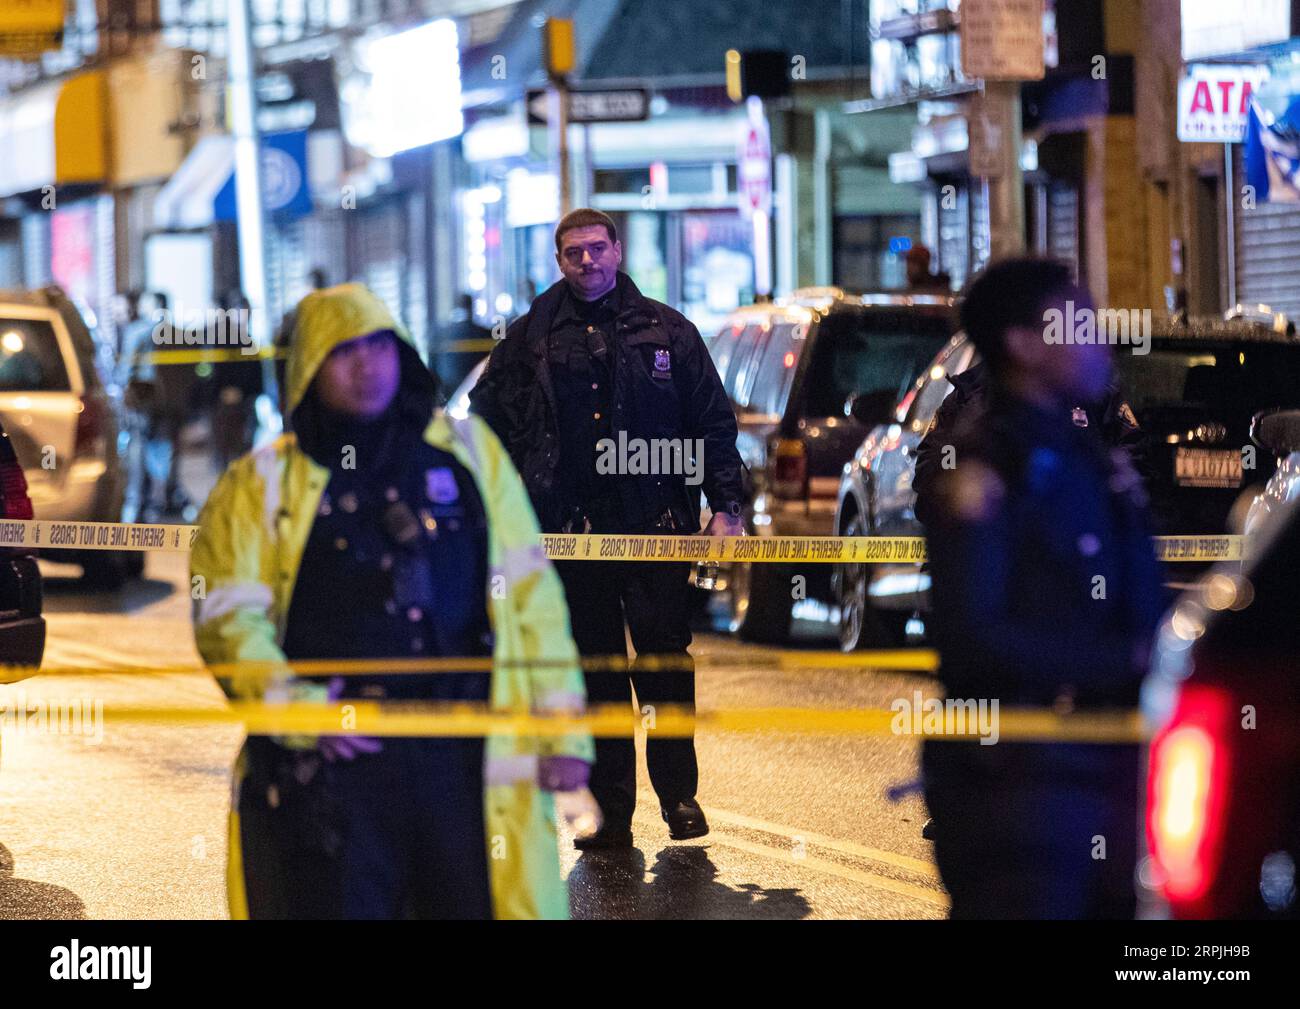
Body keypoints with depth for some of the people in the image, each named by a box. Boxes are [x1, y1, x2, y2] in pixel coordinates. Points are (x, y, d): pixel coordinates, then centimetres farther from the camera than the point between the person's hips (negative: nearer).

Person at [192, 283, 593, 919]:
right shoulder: (264, 485, 7)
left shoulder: (468, 452, 13)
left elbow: (530, 595, 12)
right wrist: (296, 709, -14)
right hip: (330, 765, -1)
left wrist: (562, 730, 6)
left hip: (467, 761, 1)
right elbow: (227, 618, 1)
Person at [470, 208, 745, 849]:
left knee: (666, 664, -4)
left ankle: (678, 795, 8)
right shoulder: (530, 339, 8)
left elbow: (713, 423, 8)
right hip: (570, 532, 1)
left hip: (657, 526, -1)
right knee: (594, 675, 4)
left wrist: (725, 507, 0)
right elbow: (486, 420, 14)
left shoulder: (666, 331, 7)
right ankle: (609, 813, 9)